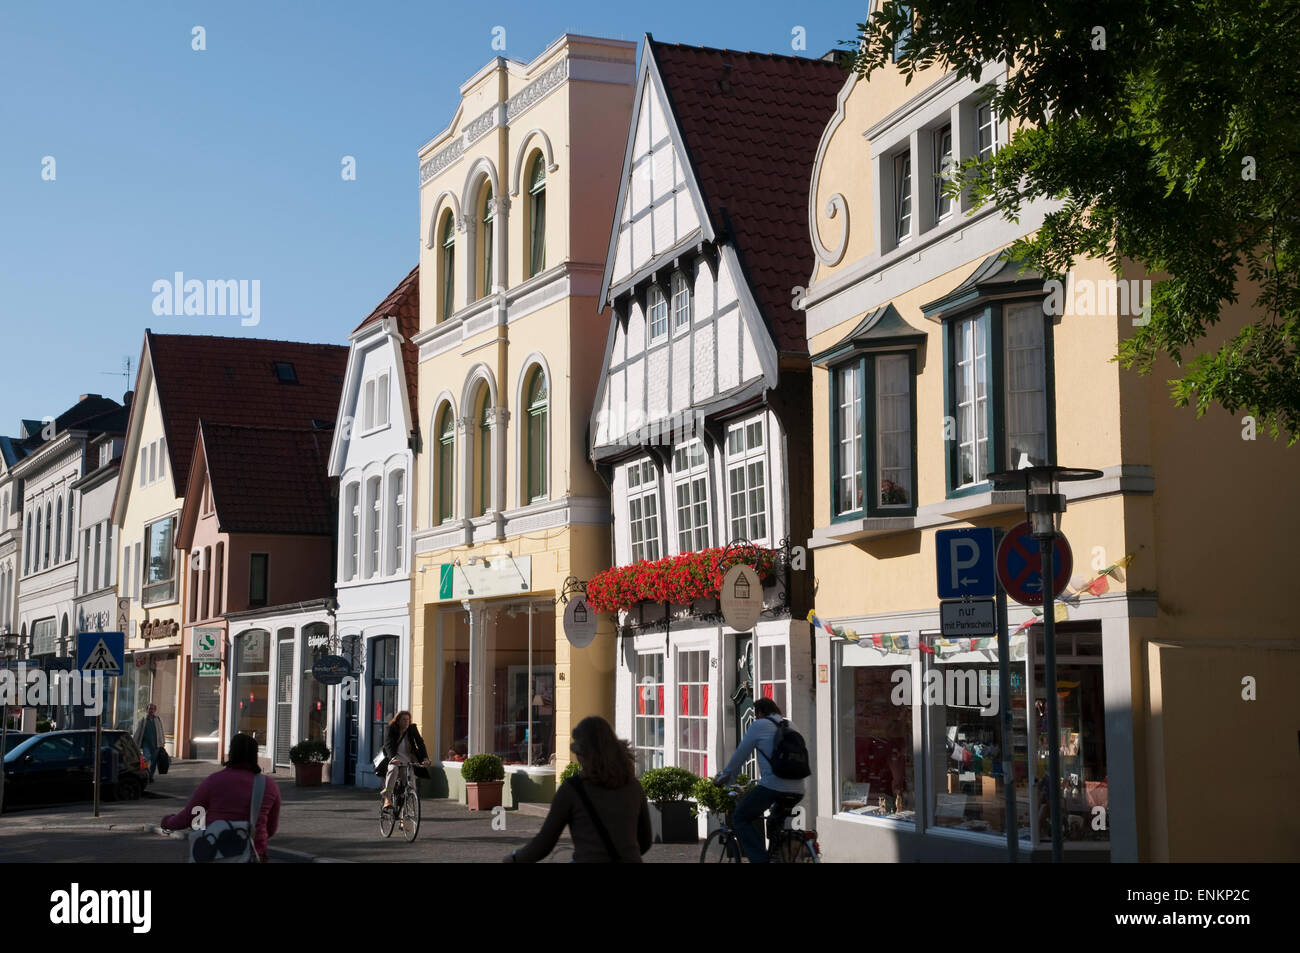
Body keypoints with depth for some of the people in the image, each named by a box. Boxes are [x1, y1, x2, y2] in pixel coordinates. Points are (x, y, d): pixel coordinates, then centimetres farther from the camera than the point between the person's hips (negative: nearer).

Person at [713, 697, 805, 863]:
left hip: (773, 785, -7)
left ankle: (760, 859, -11)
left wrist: (724, 778, 21)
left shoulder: (759, 725, 4)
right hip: (797, 790, 7)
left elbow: (740, 755, 8)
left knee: (740, 819, 3)